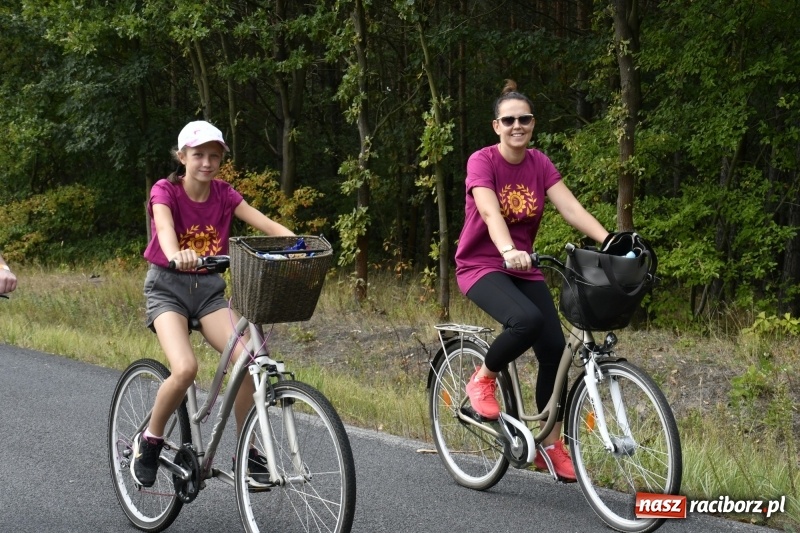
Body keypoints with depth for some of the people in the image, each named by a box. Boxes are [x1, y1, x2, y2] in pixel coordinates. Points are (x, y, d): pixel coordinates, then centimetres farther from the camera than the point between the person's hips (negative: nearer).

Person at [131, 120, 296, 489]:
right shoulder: (165, 191, -11)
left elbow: (267, 224, -13)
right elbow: (164, 226, -33)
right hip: (167, 286, -4)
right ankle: (150, 439, -2)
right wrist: (175, 255, -56)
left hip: (209, 288, 4)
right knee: (185, 368, -28)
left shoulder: (223, 194, 0)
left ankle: (246, 451, -5)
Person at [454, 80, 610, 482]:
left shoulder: (540, 164, 1)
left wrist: (610, 242, -27)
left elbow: (571, 208, -11)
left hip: (524, 267, 5)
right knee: (527, 319, -34)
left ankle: (551, 444, 6)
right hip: (481, 265, -5)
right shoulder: (481, 162, -14)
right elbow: (490, 213, -31)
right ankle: (482, 379, -5)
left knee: (554, 348, -9)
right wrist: (508, 250, -50)